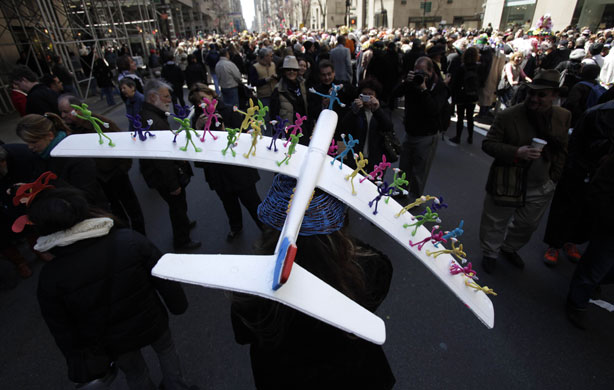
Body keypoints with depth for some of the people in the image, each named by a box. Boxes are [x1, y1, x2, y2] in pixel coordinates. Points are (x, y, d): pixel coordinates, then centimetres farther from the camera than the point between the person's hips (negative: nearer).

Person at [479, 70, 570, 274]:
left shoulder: (564, 117, -1)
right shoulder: (508, 116, -16)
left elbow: (563, 150, 10)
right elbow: (488, 144, -14)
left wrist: (555, 176, 2)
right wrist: (516, 153, -28)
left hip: (541, 188, 5)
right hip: (507, 185, -4)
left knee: (527, 225, 23)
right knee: (495, 224, 12)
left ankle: (509, 248, 49)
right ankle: (489, 253, 37)